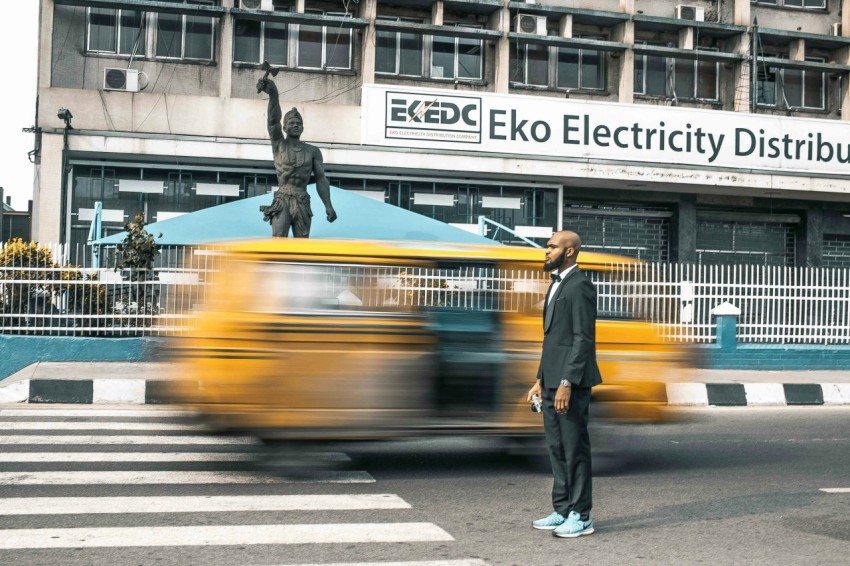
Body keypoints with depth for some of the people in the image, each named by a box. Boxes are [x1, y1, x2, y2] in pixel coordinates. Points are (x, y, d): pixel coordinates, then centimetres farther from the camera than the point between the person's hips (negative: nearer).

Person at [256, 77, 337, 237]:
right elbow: (273, 120, -10)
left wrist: (328, 205, -8)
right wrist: (273, 94, -29)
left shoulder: (313, 151, 12)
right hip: (282, 202, -2)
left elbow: (321, 179, 6)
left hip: (302, 204, 2)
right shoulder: (279, 144, 8)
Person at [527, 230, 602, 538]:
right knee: (557, 448, 13)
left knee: (575, 449, -2)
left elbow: (583, 338, -18)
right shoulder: (556, 284, 18)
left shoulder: (579, 286, -12)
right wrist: (541, 380, 18)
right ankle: (562, 510, 21)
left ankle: (581, 516, 5)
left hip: (570, 382, -10)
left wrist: (567, 383, -22)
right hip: (552, 381, 10)